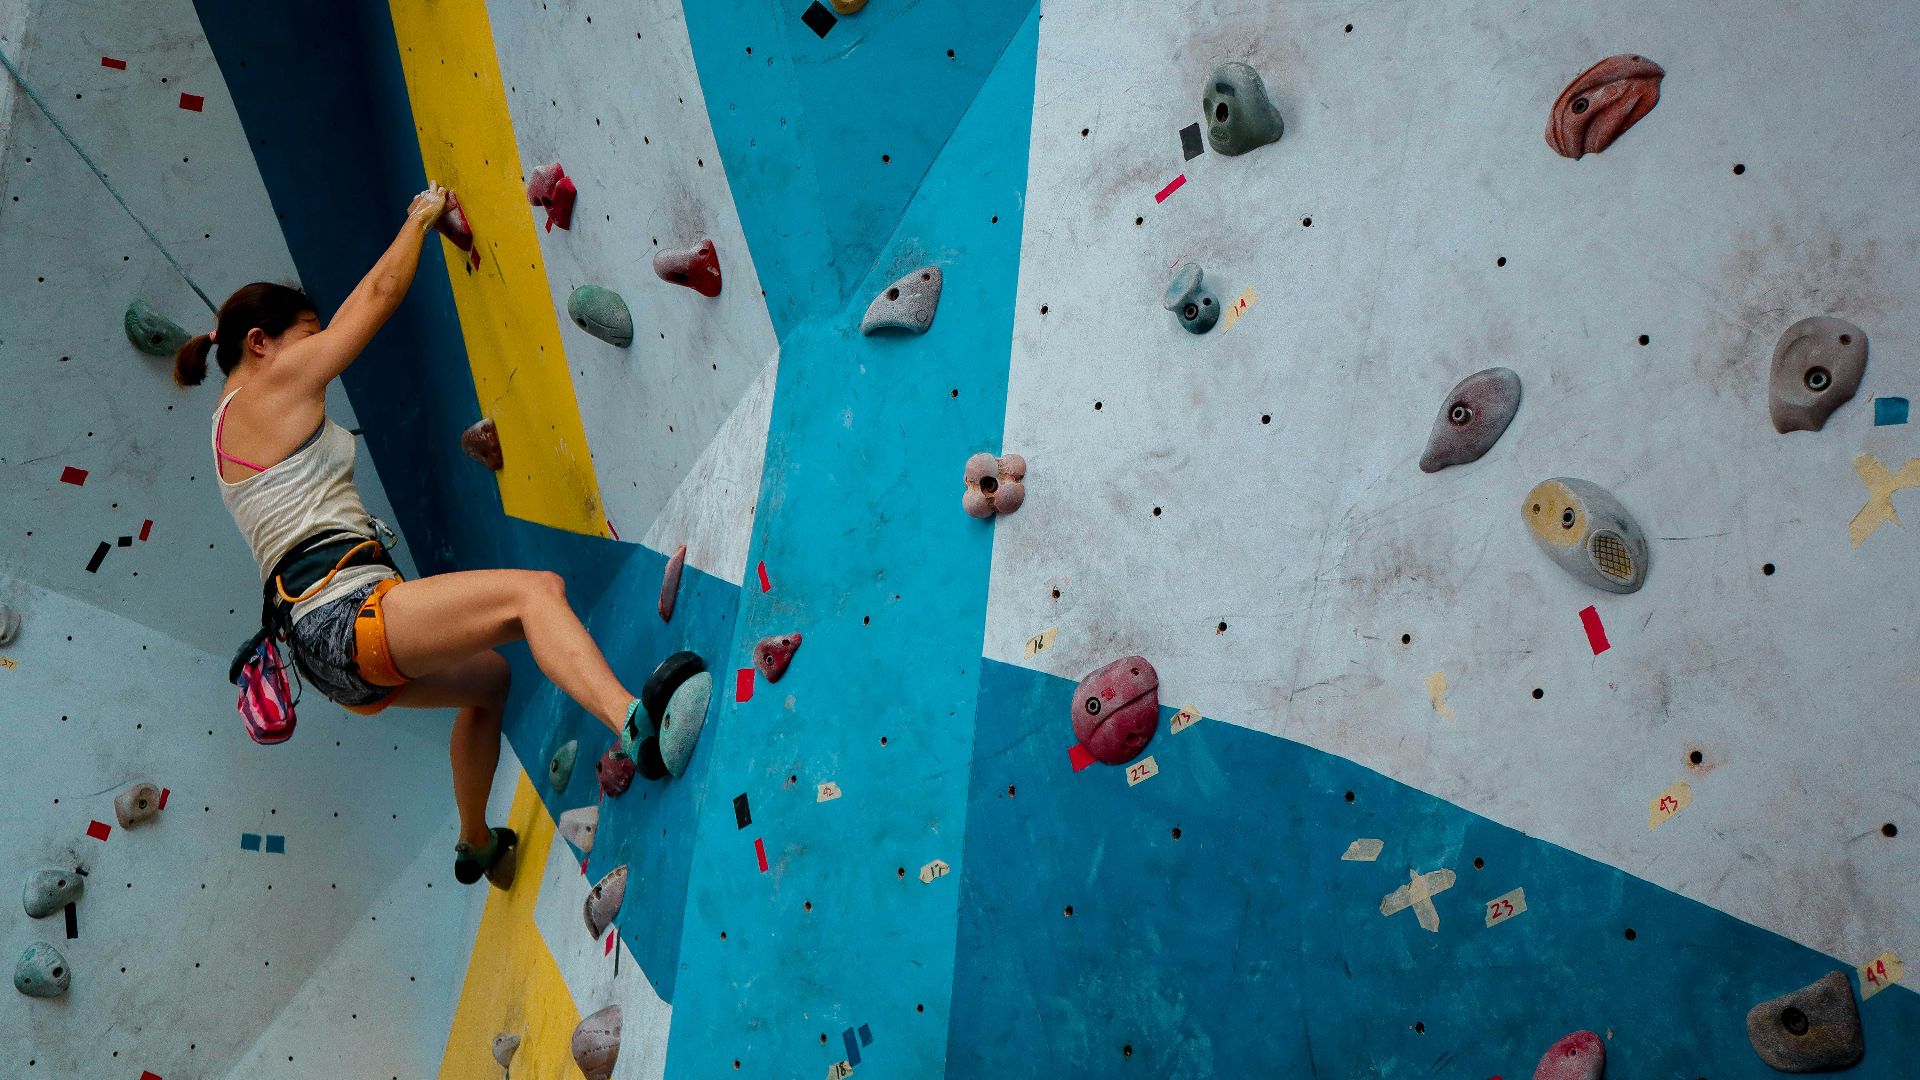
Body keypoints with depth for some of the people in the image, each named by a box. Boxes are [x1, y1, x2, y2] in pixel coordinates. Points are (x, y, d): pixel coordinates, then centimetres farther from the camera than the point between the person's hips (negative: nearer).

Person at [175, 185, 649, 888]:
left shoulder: (232, 423, 24)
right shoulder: (270, 385, -1)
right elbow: (380, 293, 4)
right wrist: (423, 217, 18)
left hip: (329, 650, 11)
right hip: (347, 612, -11)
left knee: (489, 678, 30)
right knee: (536, 590, -26)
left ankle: (476, 844, 41)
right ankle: (631, 723, -52)